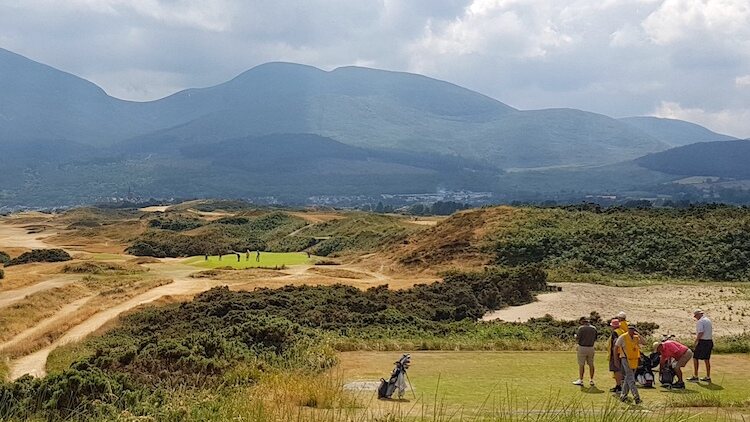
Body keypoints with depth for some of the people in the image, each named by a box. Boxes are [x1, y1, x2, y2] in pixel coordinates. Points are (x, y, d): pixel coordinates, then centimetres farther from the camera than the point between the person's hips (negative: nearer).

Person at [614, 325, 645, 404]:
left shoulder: (636, 338, 9)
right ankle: (636, 396, -20)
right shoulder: (623, 337, -5)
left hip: (634, 360, 6)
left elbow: (644, 343, -6)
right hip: (626, 360, -6)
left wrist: (638, 335, -12)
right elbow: (616, 347, 0)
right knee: (630, 378, -13)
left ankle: (623, 395, 19)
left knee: (628, 378, 11)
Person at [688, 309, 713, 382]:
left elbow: (701, 333, -21)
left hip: (702, 341, -9)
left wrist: (695, 342, -15)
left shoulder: (700, 322, -12)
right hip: (710, 341, 9)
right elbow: (710, 332, 17)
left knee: (695, 358, -2)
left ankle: (695, 376, -3)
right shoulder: (709, 321, 16)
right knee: (707, 359, 12)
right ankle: (708, 377, 15)